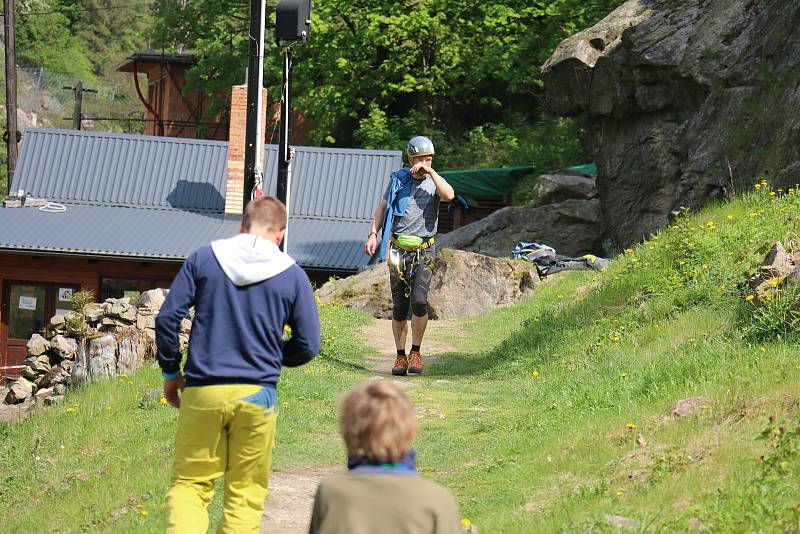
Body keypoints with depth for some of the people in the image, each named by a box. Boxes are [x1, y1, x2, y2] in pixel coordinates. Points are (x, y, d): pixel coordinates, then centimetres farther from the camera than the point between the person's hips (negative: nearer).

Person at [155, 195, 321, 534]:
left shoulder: (203, 259, 2)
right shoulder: (293, 276, 1)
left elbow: (167, 318, -2)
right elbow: (307, 346, 1)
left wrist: (171, 372, 11)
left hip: (202, 391, 0)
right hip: (257, 395, 0)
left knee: (189, 483, 7)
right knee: (246, 493, 9)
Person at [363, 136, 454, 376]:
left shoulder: (434, 182, 3)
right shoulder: (398, 180, 7)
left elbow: (449, 195, -19)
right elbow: (382, 207, 14)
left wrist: (430, 171, -17)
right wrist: (373, 234, 5)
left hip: (424, 250, -1)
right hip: (399, 248, 2)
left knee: (419, 300, -17)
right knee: (399, 306, 2)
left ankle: (415, 351, -1)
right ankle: (400, 356, 11)